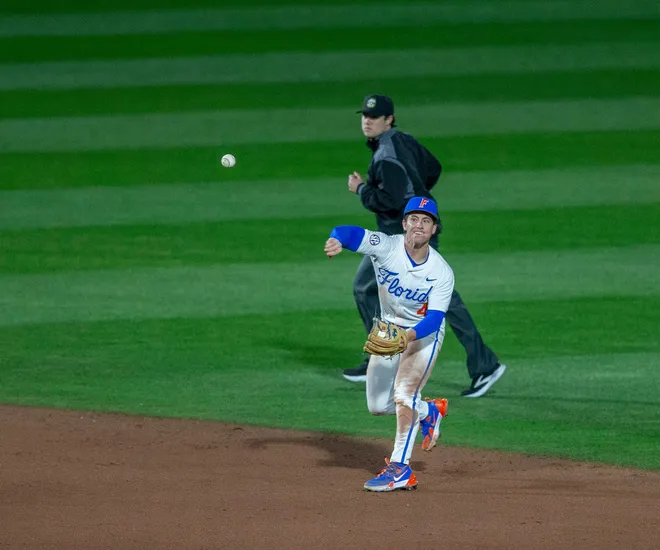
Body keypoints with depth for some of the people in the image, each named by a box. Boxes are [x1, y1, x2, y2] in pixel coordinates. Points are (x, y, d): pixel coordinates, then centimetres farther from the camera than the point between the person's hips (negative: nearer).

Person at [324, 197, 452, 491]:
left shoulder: (442, 273, -24)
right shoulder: (386, 246, -22)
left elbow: (434, 319, -31)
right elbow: (350, 233, -38)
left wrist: (407, 336, -50)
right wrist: (337, 240, -63)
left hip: (424, 332, -4)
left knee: (403, 393, -24)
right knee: (378, 405, 9)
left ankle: (400, 468, -20)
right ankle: (429, 412, 37)